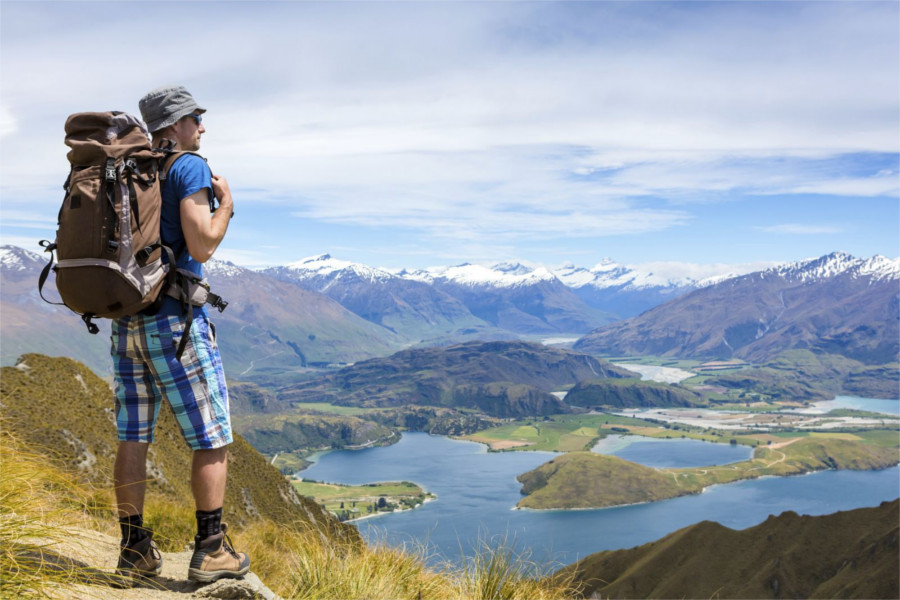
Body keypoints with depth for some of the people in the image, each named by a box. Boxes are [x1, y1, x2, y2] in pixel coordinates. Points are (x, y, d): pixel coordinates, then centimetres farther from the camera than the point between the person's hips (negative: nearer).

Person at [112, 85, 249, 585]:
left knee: (134, 438, 11)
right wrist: (226, 204, -2)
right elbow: (202, 245, -17)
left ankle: (135, 550, 19)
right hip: (175, 321, -7)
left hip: (126, 321, 8)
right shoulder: (189, 167, -8)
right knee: (213, 438, 3)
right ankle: (211, 551, 7)